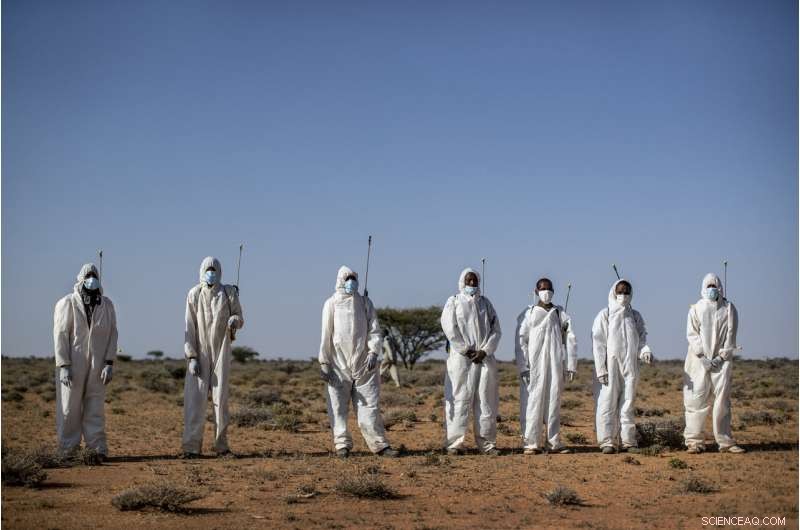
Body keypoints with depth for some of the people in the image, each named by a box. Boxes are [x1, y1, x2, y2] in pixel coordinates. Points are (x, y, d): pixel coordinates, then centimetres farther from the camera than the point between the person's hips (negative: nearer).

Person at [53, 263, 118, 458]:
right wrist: (63, 366, -12)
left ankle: (97, 449, 8)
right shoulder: (67, 303, -3)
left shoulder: (107, 305, 7)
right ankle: (68, 450, 8)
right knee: (69, 409, 1)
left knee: (95, 409, 5)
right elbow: (60, 335, -6)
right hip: (72, 364, -3)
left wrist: (110, 363, -3)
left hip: (97, 366, 3)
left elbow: (112, 334, 6)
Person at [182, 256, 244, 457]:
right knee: (195, 398, -6)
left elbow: (240, 319, 8)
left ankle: (221, 444, 8)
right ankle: (192, 446, -5)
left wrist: (234, 320, -18)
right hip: (200, 353, 0)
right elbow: (190, 327, -1)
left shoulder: (229, 293, 3)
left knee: (220, 398, 1)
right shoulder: (194, 294, 1)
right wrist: (191, 357, -8)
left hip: (221, 352, 1)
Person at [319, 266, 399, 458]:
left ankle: (379, 444, 2)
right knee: (338, 406, 0)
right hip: (339, 364, -1)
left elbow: (374, 330, 5)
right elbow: (326, 334, 3)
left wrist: (373, 351, -11)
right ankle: (342, 444, 7)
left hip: (363, 363, 2)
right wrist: (323, 362, -2)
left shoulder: (365, 303, 10)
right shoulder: (332, 303, 4)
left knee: (369, 404, 1)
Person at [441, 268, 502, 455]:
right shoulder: (453, 302, 6)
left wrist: (484, 351, -6)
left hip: (485, 357, 3)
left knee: (486, 401, 3)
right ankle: (453, 443, -4)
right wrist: (467, 351, -11)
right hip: (461, 358, -3)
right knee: (459, 400, -6)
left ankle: (486, 443, 8)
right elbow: (450, 329, -6)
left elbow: (495, 329, 9)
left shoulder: (485, 303, 16)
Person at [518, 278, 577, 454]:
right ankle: (532, 443, -2)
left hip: (556, 364, 2)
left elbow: (570, 339, 7)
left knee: (554, 400, 4)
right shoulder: (530, 314, 5)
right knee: (535, 400, -4)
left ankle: (554, 441, 10)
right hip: (536, 363, -2)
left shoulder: (560, 313, 9)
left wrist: (571, 365, 1)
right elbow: (521, 340, 3)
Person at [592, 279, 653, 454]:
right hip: (610, 367, -3)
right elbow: (598, 343, -3)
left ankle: (628, 441, 9)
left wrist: (646, 351, -11)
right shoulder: (605, 315, 0)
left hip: (630, 366, 4)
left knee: (628, 404, 6)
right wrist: (601, 369, -10)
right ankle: (607, 441, 0)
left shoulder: (635, 316, 12)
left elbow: (642, 337, 13)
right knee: (608, 403, -4)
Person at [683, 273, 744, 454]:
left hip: (721, 360, 1)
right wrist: (702, 357, -9)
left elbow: (730, 335, 3)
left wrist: (722, 357, -7)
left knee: (722, 399, -2)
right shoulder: (696, 309, 7)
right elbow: (692, 334, 1)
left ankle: (725, 441, 2)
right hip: (699, 360, 0)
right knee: (697, 399, -4)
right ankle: (694, 441, 0)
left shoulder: (729, 309, 8)